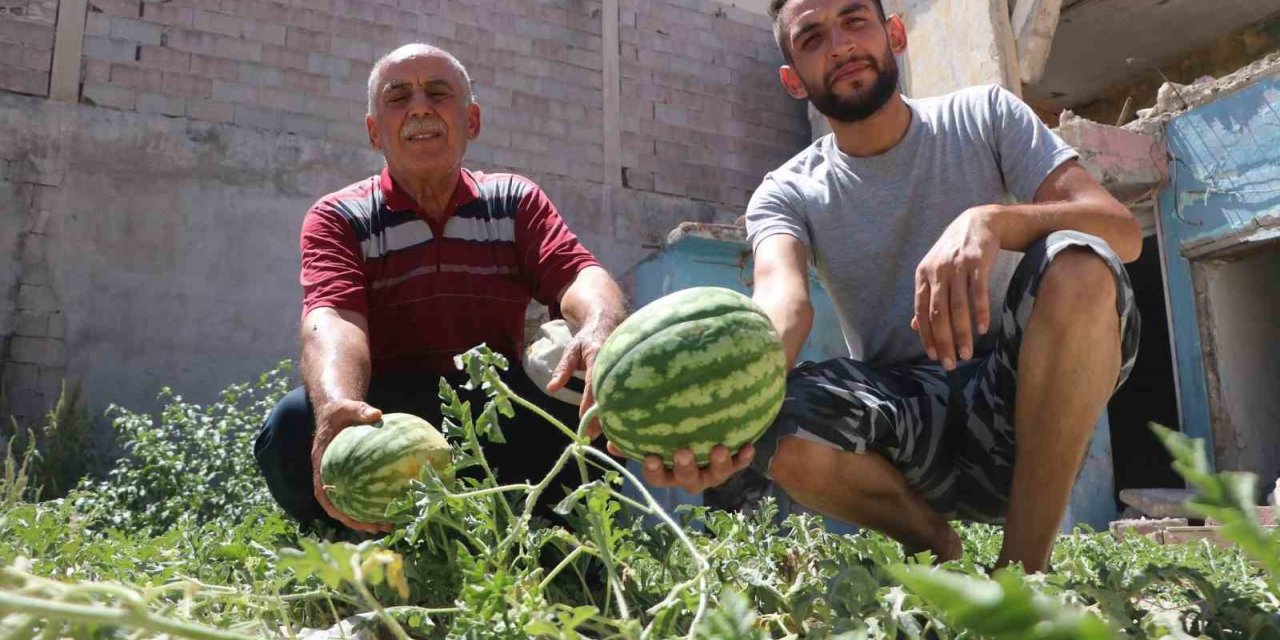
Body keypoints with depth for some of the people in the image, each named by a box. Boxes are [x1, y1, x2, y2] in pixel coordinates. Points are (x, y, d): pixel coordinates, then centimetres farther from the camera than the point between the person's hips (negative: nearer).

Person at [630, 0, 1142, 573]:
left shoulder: (984, 117, 3)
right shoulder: (787, 194, 1)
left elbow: (1123, 231, -10)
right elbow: (783, 301, -21)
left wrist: (991, 220, -32)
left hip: (1023, 403, 0)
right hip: (906, 427, 0)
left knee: (1077, 264, -29)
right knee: (775, 427, -31)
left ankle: (1023, 568, -18)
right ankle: (936, 546, 0)